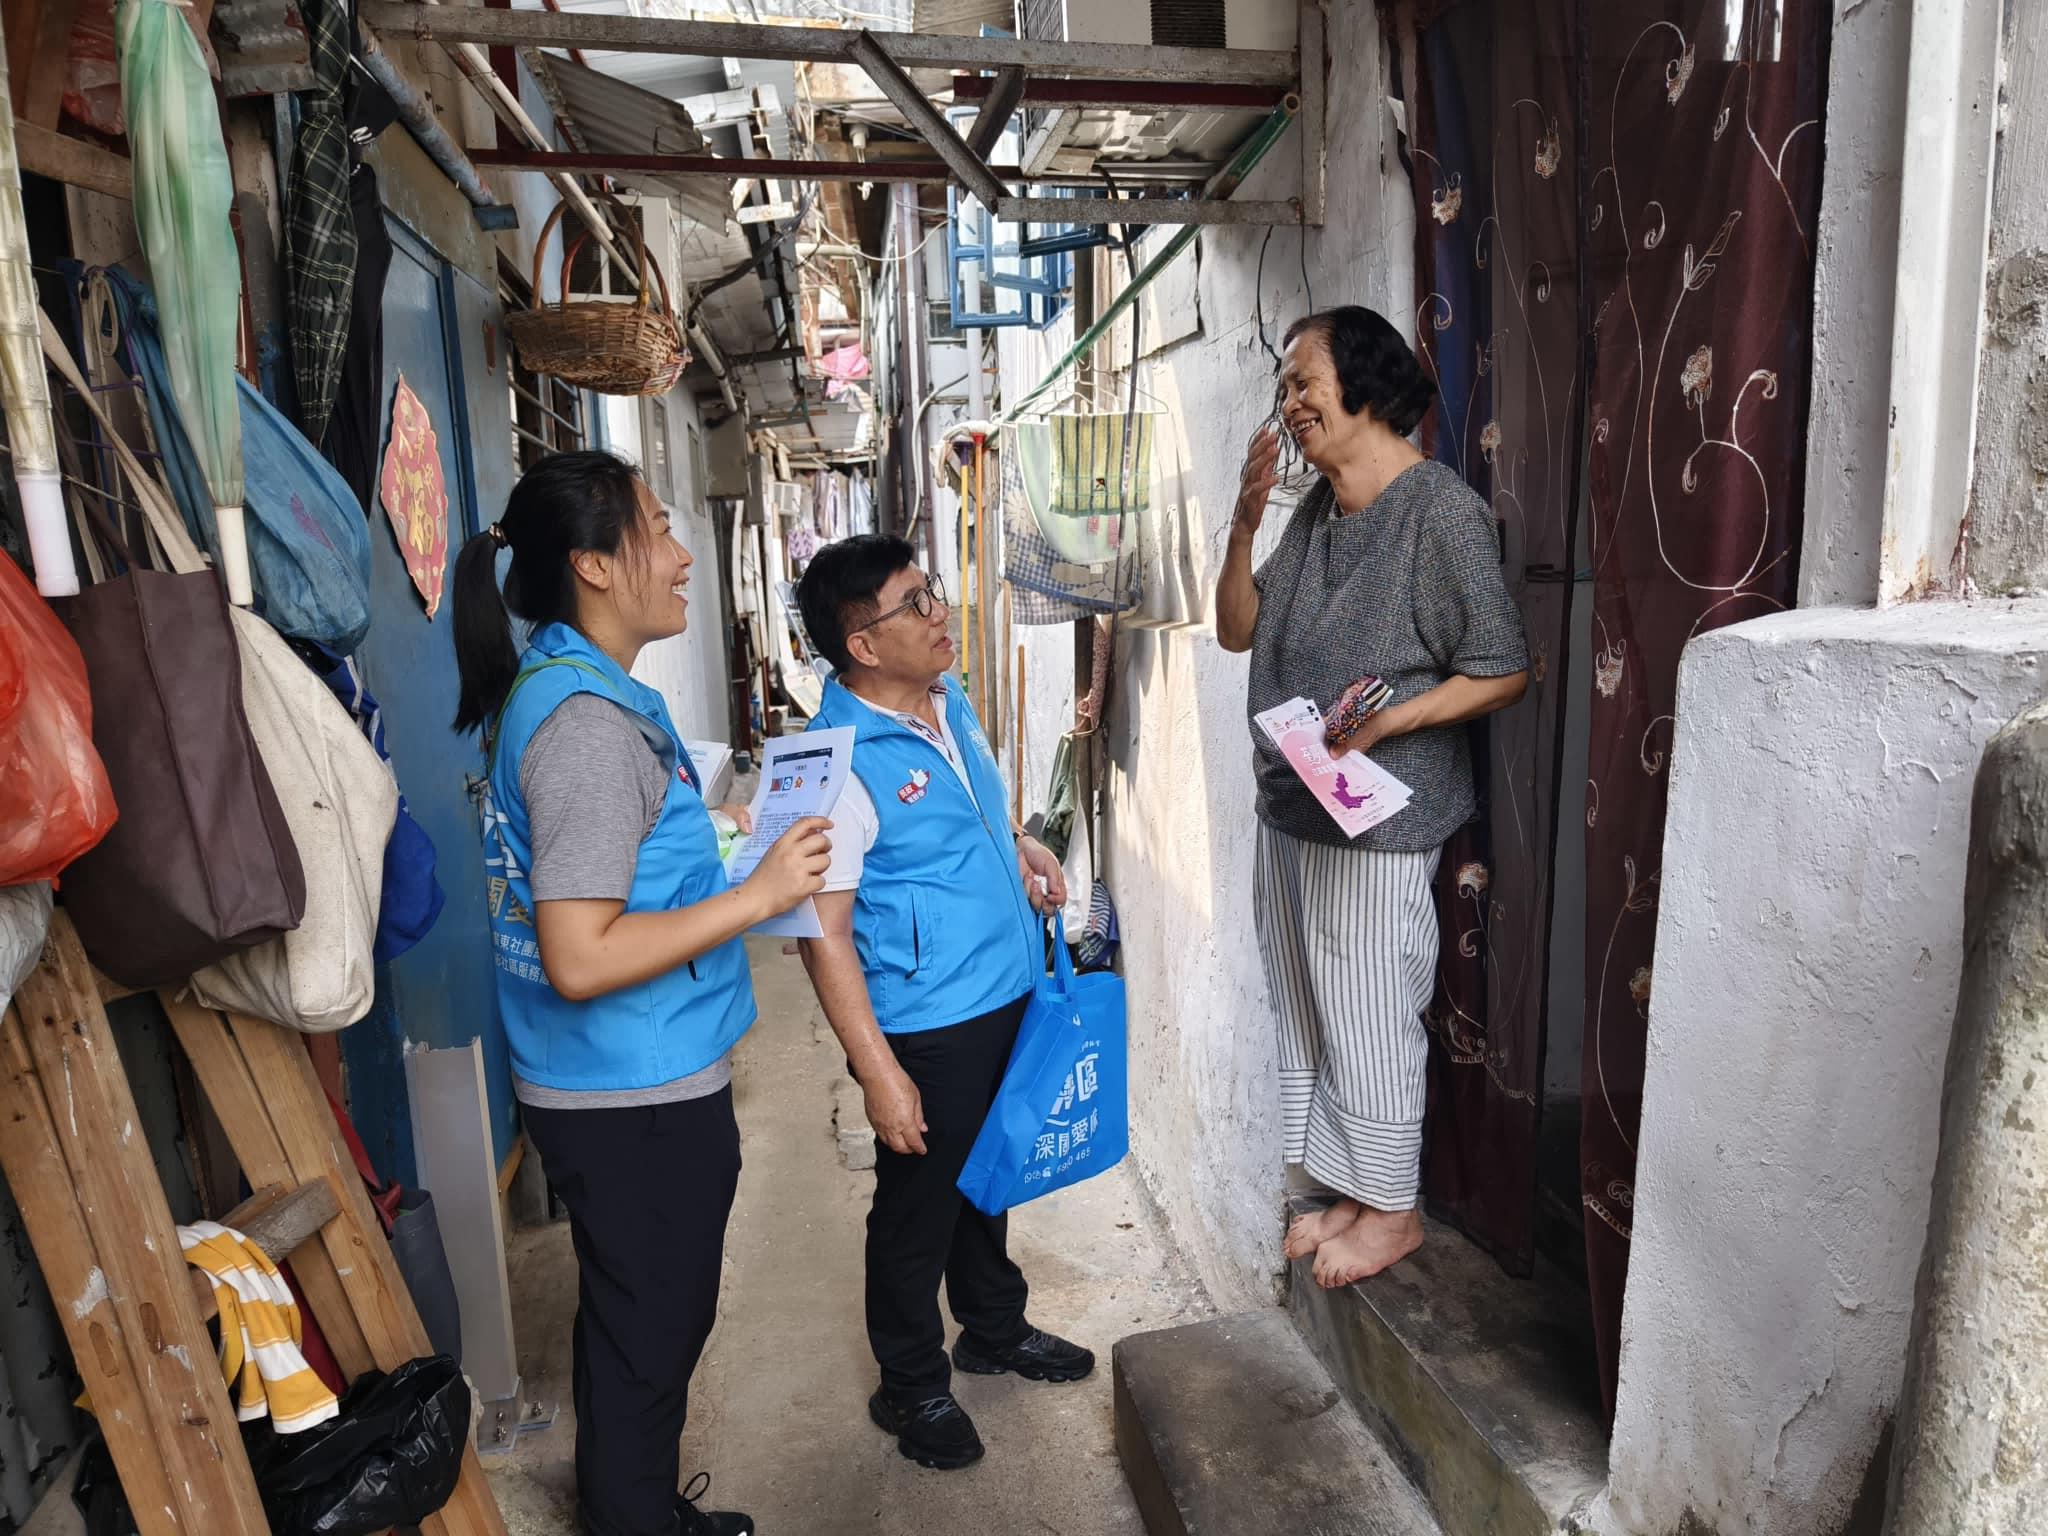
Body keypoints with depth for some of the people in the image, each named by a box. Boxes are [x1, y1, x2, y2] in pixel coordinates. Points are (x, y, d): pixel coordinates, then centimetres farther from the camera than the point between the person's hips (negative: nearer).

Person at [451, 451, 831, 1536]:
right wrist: (758, 894, -24)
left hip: (593, 1088, 10)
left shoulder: (544, 688, 6)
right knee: (650, 1336, 11)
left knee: (632, 1321, 26)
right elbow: (580, 959, -29)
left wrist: (708, 841, 15)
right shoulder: (591, 723, -25)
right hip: (640, 1099, -10)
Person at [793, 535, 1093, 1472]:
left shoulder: (950, 703, 2)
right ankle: (912, 1386, 36)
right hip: (926, 1028, -8)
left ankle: (996, 1330, 49)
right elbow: (824, 933, -23)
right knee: (919, 1203, 13)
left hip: (1008, 997, 8)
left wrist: (1019, 849, 0)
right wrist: (879, 1073, -22)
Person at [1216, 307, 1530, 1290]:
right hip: (1290, 811, 8)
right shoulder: (1316, 507, 9)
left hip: (1378, 824, -8)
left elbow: (1504, 672, -13)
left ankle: (1393, 1210, 28)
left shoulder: (1443, 512, -15)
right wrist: (1244, 521, -4)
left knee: (1369, 1022, 6)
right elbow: (1237, 630, 9)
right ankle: (1350, 1188, 37)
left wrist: (1388, 719, -26)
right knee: (1308, 1014, 18)